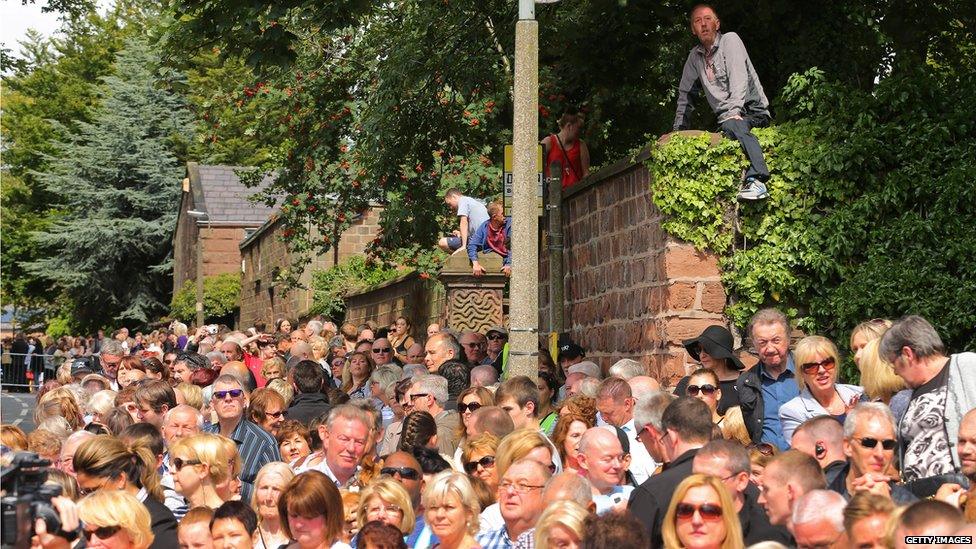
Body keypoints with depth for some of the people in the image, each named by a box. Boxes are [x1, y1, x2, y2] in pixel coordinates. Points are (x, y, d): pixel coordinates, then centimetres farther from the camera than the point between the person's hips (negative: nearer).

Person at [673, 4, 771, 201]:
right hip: (725, 116, 6)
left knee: (732, 125, -39)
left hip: (752, 109, -6)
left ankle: (756, 180, -55)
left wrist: (734, 112, -29)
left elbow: (739, 78, -15)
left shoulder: (730, 40, -2)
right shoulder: (695, 57, 16)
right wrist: (678, 130, 15)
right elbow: (685, 94, 23)